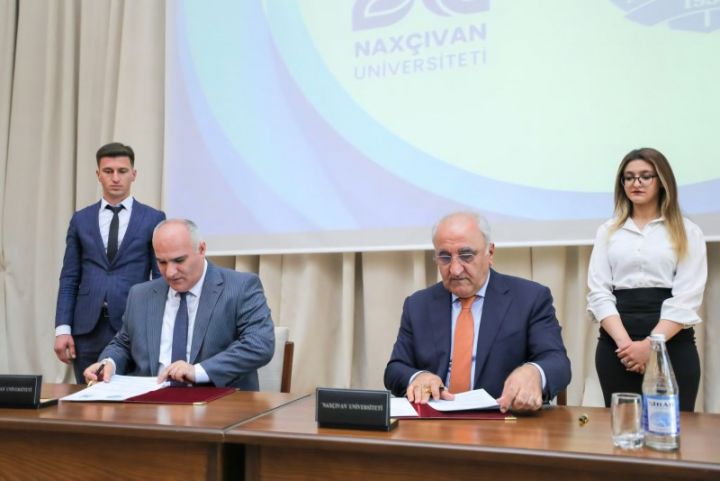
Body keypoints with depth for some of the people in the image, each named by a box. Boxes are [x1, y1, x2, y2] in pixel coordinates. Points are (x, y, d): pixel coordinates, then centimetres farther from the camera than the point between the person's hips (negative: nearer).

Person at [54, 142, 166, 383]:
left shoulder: (153, 219, 3)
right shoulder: (81, 219, 10)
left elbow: (162, 278, 2)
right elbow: (69, 278, 8)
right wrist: (62, 328, -1)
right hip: (87, 328, 2)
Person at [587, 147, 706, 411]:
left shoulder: (687, 232, 6)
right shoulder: (608, 231, 12)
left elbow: (687, 298, -4)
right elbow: (599, 293, 3)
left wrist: (650, 345, -15)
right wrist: (624, 342, -12)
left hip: (673, 344, -1)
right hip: (616, 345, 2)